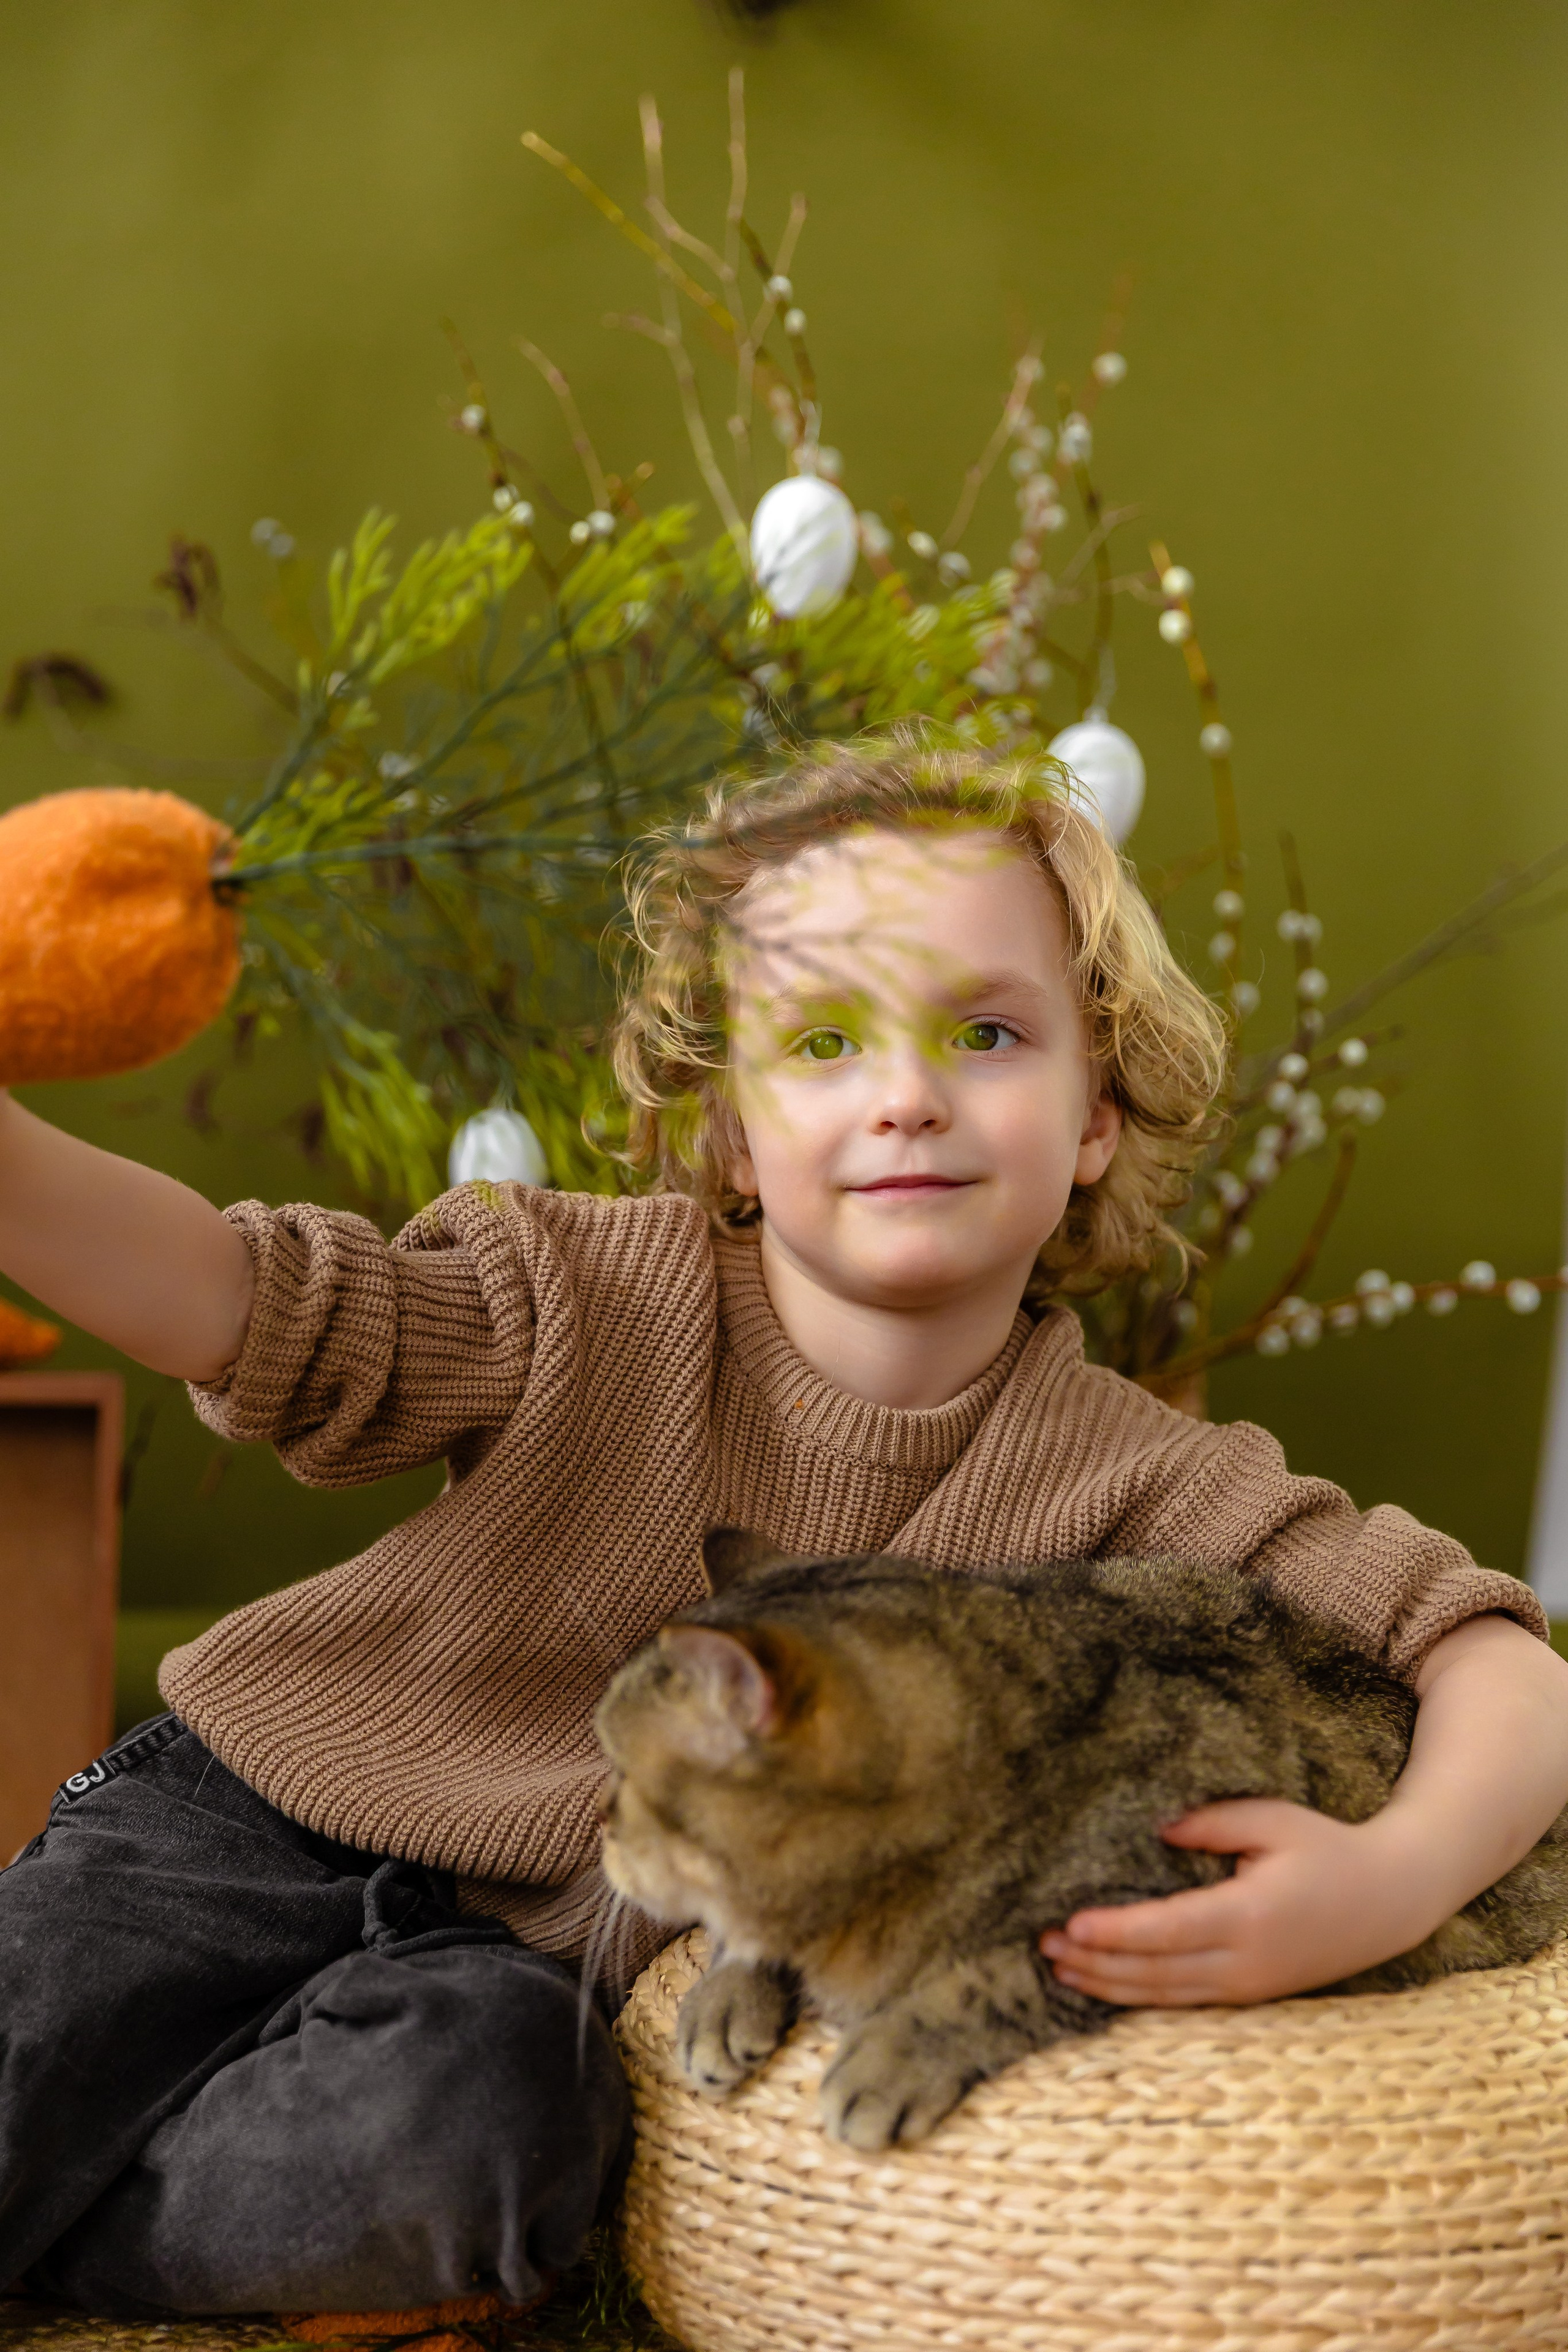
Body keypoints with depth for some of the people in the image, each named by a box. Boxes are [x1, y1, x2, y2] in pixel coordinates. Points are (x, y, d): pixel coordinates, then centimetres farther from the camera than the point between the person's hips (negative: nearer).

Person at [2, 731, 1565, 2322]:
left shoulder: (1118, 1483, -12)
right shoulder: (605, 1301, -12)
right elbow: (236, 1300, -20)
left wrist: (1391, 1880, -36)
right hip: (242, 1829, 0)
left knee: (483, 2104, -31)